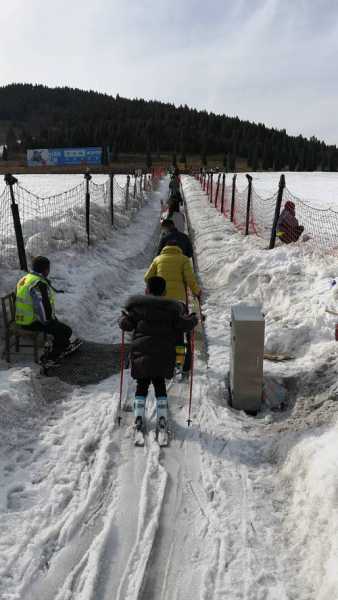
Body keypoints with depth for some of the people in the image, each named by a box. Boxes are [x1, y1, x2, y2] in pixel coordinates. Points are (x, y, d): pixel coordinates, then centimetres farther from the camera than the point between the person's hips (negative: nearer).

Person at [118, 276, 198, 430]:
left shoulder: (137, 305, 1)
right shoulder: (171, 307, 1)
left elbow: (126, 324, -3)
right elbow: (183, 324, -4)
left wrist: (122, 317, 19)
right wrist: (193, 319, 16)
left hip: (141, 355, 0)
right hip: (164, 356, 0)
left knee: (142, 384, 13)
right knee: (159, 383, 16)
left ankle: (139, 416, 6)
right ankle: (162, 417, 11)